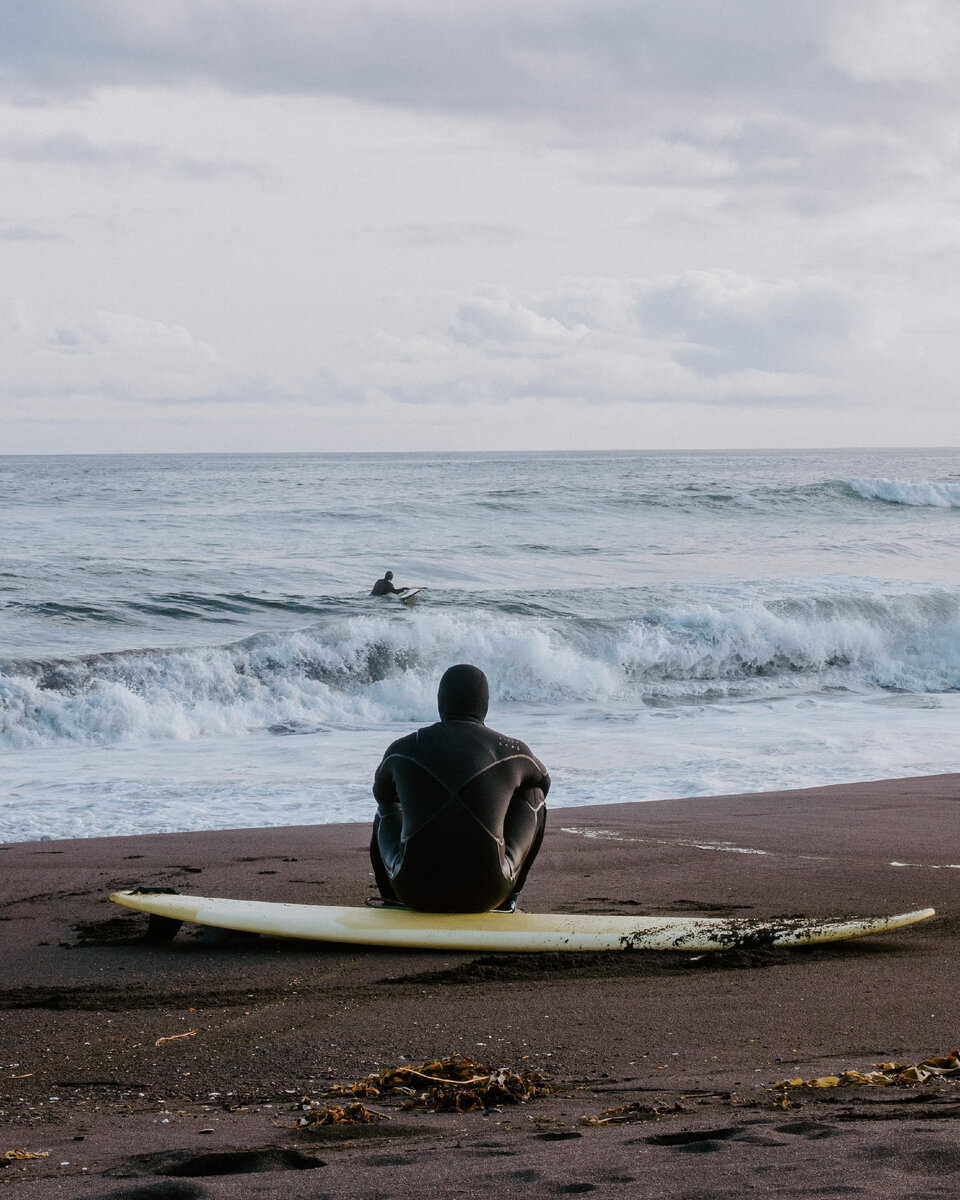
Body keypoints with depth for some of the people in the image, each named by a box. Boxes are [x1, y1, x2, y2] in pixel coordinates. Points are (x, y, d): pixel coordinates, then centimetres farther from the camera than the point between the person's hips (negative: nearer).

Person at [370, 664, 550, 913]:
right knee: (534, 794, 24)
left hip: (415, 891, 2)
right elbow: (543, 780, 28)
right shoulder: (510, 751, 2)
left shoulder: (402, 750, 4)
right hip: (484, 893, -1)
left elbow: (381, 792, 29)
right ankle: (506, 899, 32)